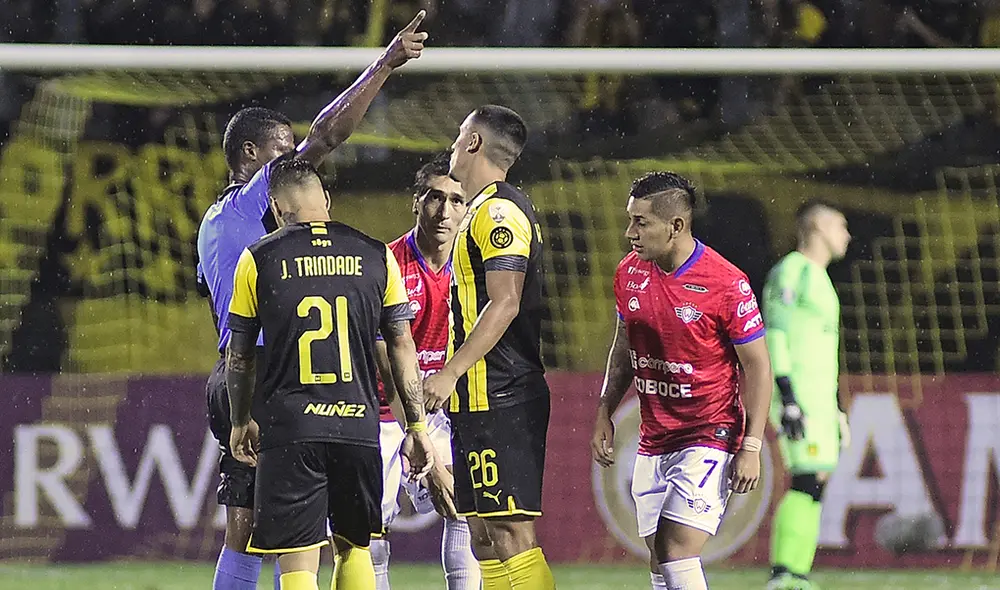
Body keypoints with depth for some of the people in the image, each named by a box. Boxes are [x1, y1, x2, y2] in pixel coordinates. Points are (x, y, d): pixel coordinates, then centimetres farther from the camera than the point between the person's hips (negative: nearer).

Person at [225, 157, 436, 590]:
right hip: (358, 425, 2)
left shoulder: (258, 261, 2)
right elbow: (402, 347, 8)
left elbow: (239, 356, 10)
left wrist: (240, 423, 24)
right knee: (353, 546, 18)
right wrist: (417, 427, 15)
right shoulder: (375, 256, 6)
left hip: (289, 427, -2)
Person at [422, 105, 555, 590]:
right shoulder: (489, 211, 21)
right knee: (483, 533, 9)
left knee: (510, 532, -14)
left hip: (499, 399, -11)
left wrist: (451, 372, -22)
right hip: (484, 400, 11)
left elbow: (505, 304, -20)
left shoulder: (498, 212, -11)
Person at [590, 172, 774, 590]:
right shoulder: (630, 273, 3)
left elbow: (757, 366, -10)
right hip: (653, 441, 7)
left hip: (709, 437, -7)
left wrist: (752, 446, -13)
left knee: (676, 551, -19)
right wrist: (605, 412, 12)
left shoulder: (725, 284, -16)